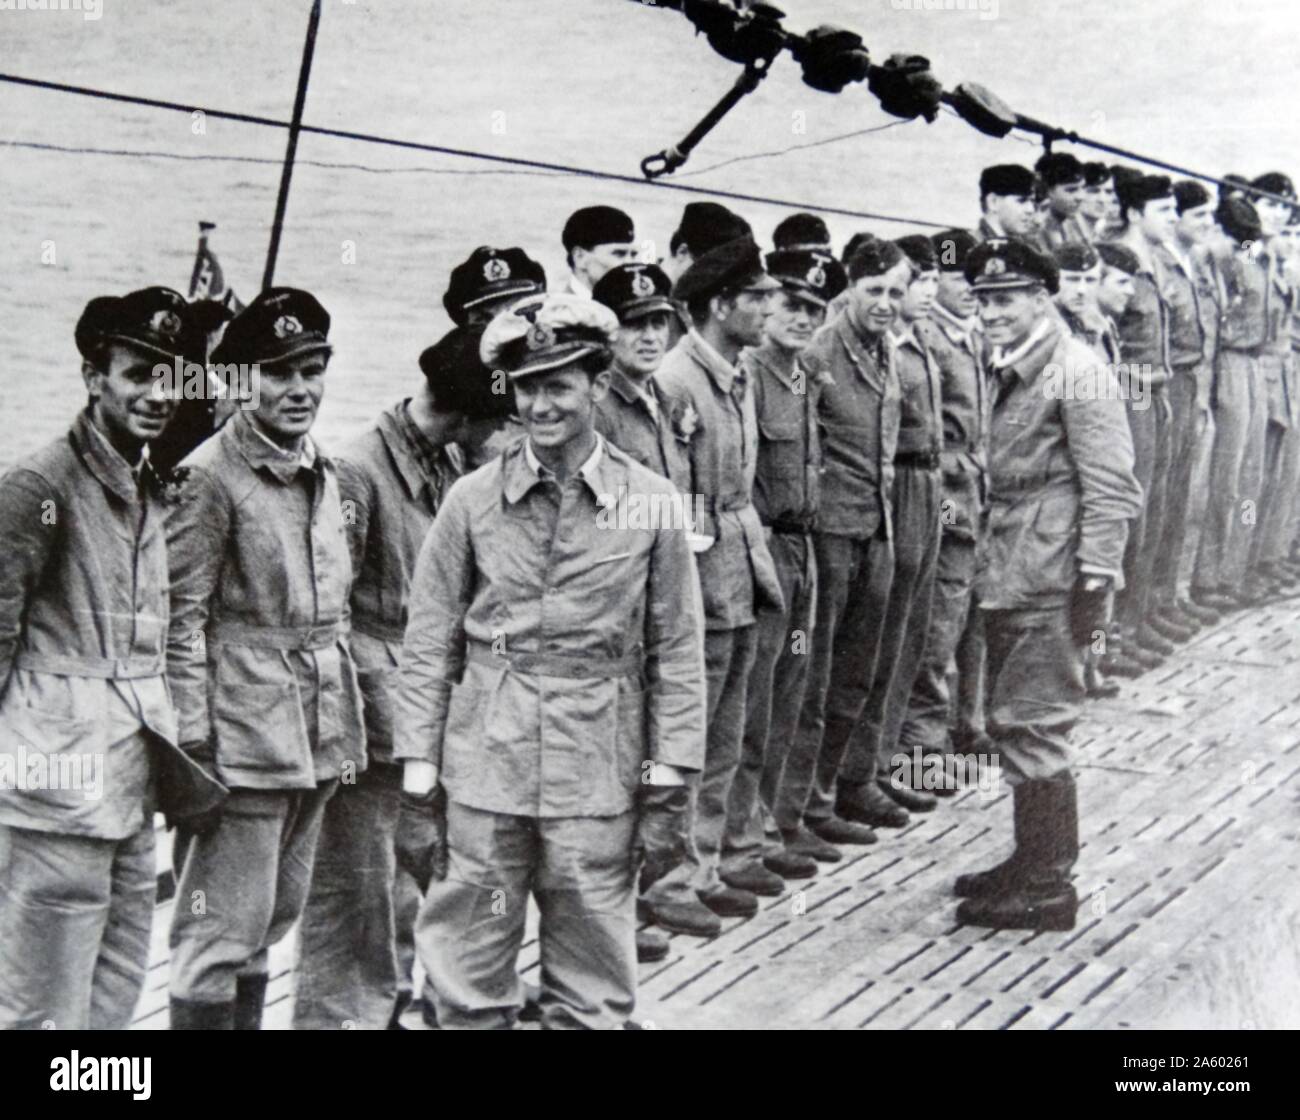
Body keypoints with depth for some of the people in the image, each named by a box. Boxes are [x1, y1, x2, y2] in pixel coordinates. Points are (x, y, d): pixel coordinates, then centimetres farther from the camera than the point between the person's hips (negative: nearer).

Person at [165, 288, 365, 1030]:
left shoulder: (323, 473, 12)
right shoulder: (210, 476, -12)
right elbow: (182, 617, -13)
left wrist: (349, 731, 15)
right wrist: (191, 746, -16)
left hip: (317, 735, 8)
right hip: (244, 733, -8)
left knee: (271, 923, 17)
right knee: (221, 932, -1)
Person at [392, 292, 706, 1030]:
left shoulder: (652, 504, -1)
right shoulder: (472, 501, 0)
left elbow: (677, 655, 2)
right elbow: (428, 649, 3)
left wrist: (668, 789, -1)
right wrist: (418, 789, 0)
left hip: (599, 782, 0)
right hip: (483, 777, 1)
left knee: (592, 998, 11)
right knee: (470, 992, 8)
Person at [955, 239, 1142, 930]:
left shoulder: (1076, 370, -13)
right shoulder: (1008, 371, 14)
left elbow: (1109, 486, -16)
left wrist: (1095, 580, -18)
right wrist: (989, 564, 15)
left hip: (1052, 585, -9)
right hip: (1009, 580, 9)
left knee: (1032, 728, -4)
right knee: (1012, 724, 16)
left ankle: (1047, 889, 7)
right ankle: (1031, 863, 29)